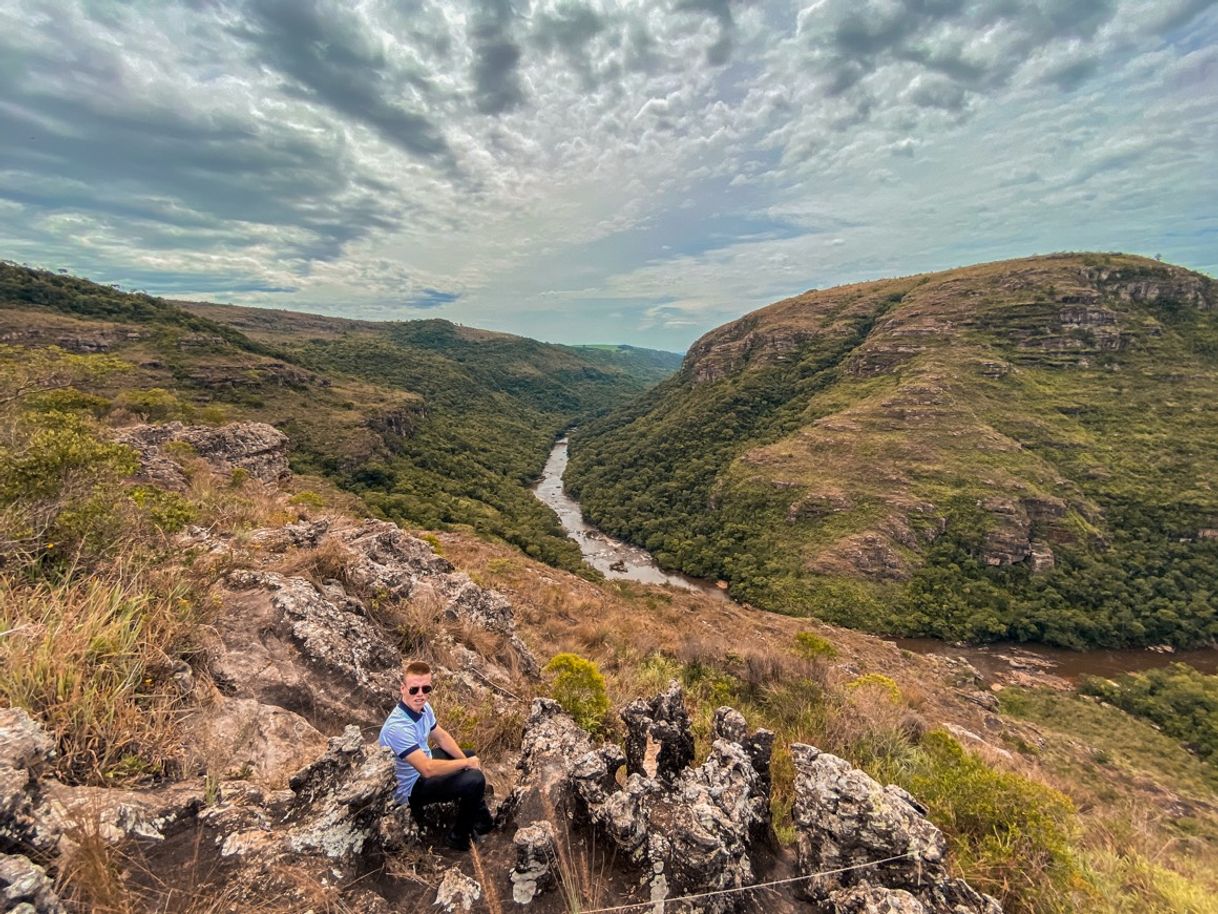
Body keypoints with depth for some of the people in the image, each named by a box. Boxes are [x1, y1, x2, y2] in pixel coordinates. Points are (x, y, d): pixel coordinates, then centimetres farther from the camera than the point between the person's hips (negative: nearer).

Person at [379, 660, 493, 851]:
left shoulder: (422, 707, -10)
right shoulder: (398, 727, -37)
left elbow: (442, 736, 6)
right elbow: (428, 769, -39)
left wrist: (466, 760, -5)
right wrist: (466, 763, -25)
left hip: (422, 763, 9)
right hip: (410, 788, -9)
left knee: (472, 756, 20)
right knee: (475, 779, -21)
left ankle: (480, 816, 35)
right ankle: (459, 837, 3)